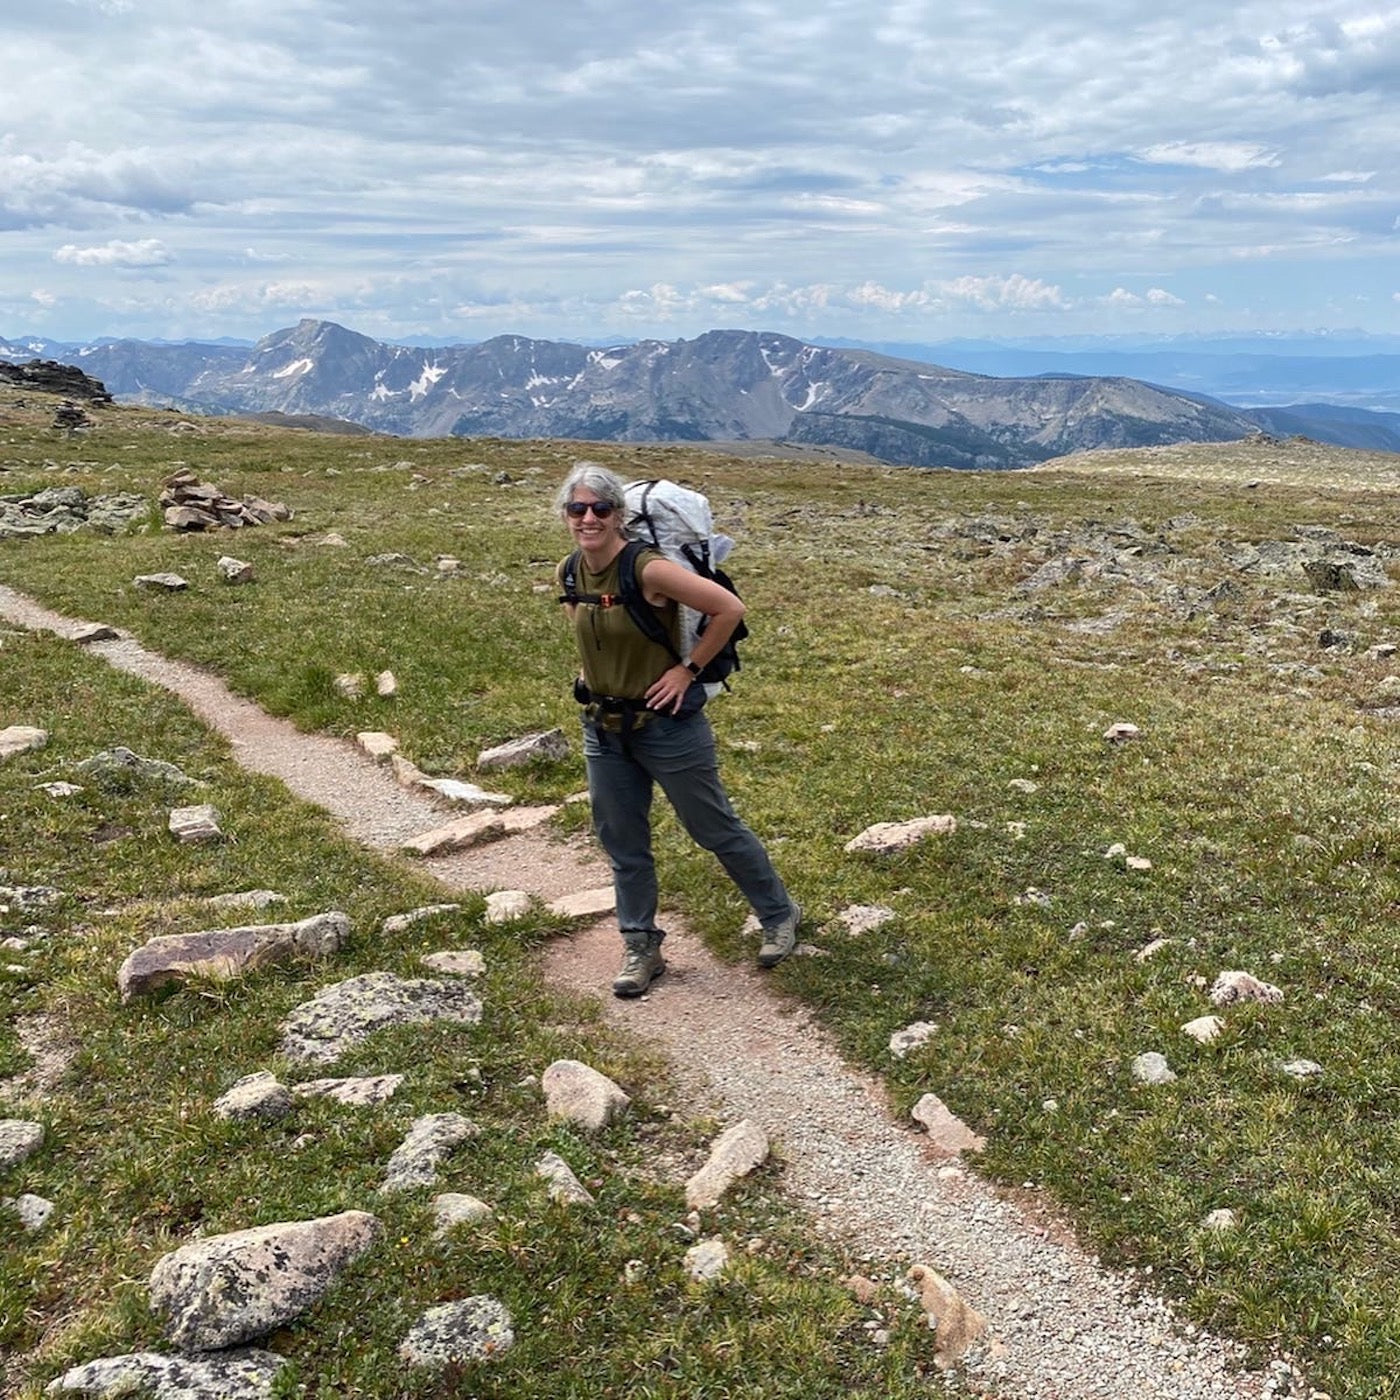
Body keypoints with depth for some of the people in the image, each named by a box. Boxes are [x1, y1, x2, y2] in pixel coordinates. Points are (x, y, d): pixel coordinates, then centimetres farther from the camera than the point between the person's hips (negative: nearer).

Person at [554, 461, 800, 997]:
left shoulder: (648, 570, -24)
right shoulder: (567, 575, -3)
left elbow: (729, 609, -22)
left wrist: (689, 669, -16)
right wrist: (590, 671, 7)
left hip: (665, 723, -6)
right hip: (603, 728, 6)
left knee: (714, 828, 10)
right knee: (622, 842, 14)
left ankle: (779, 915, 31)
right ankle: (641, 947, 30)